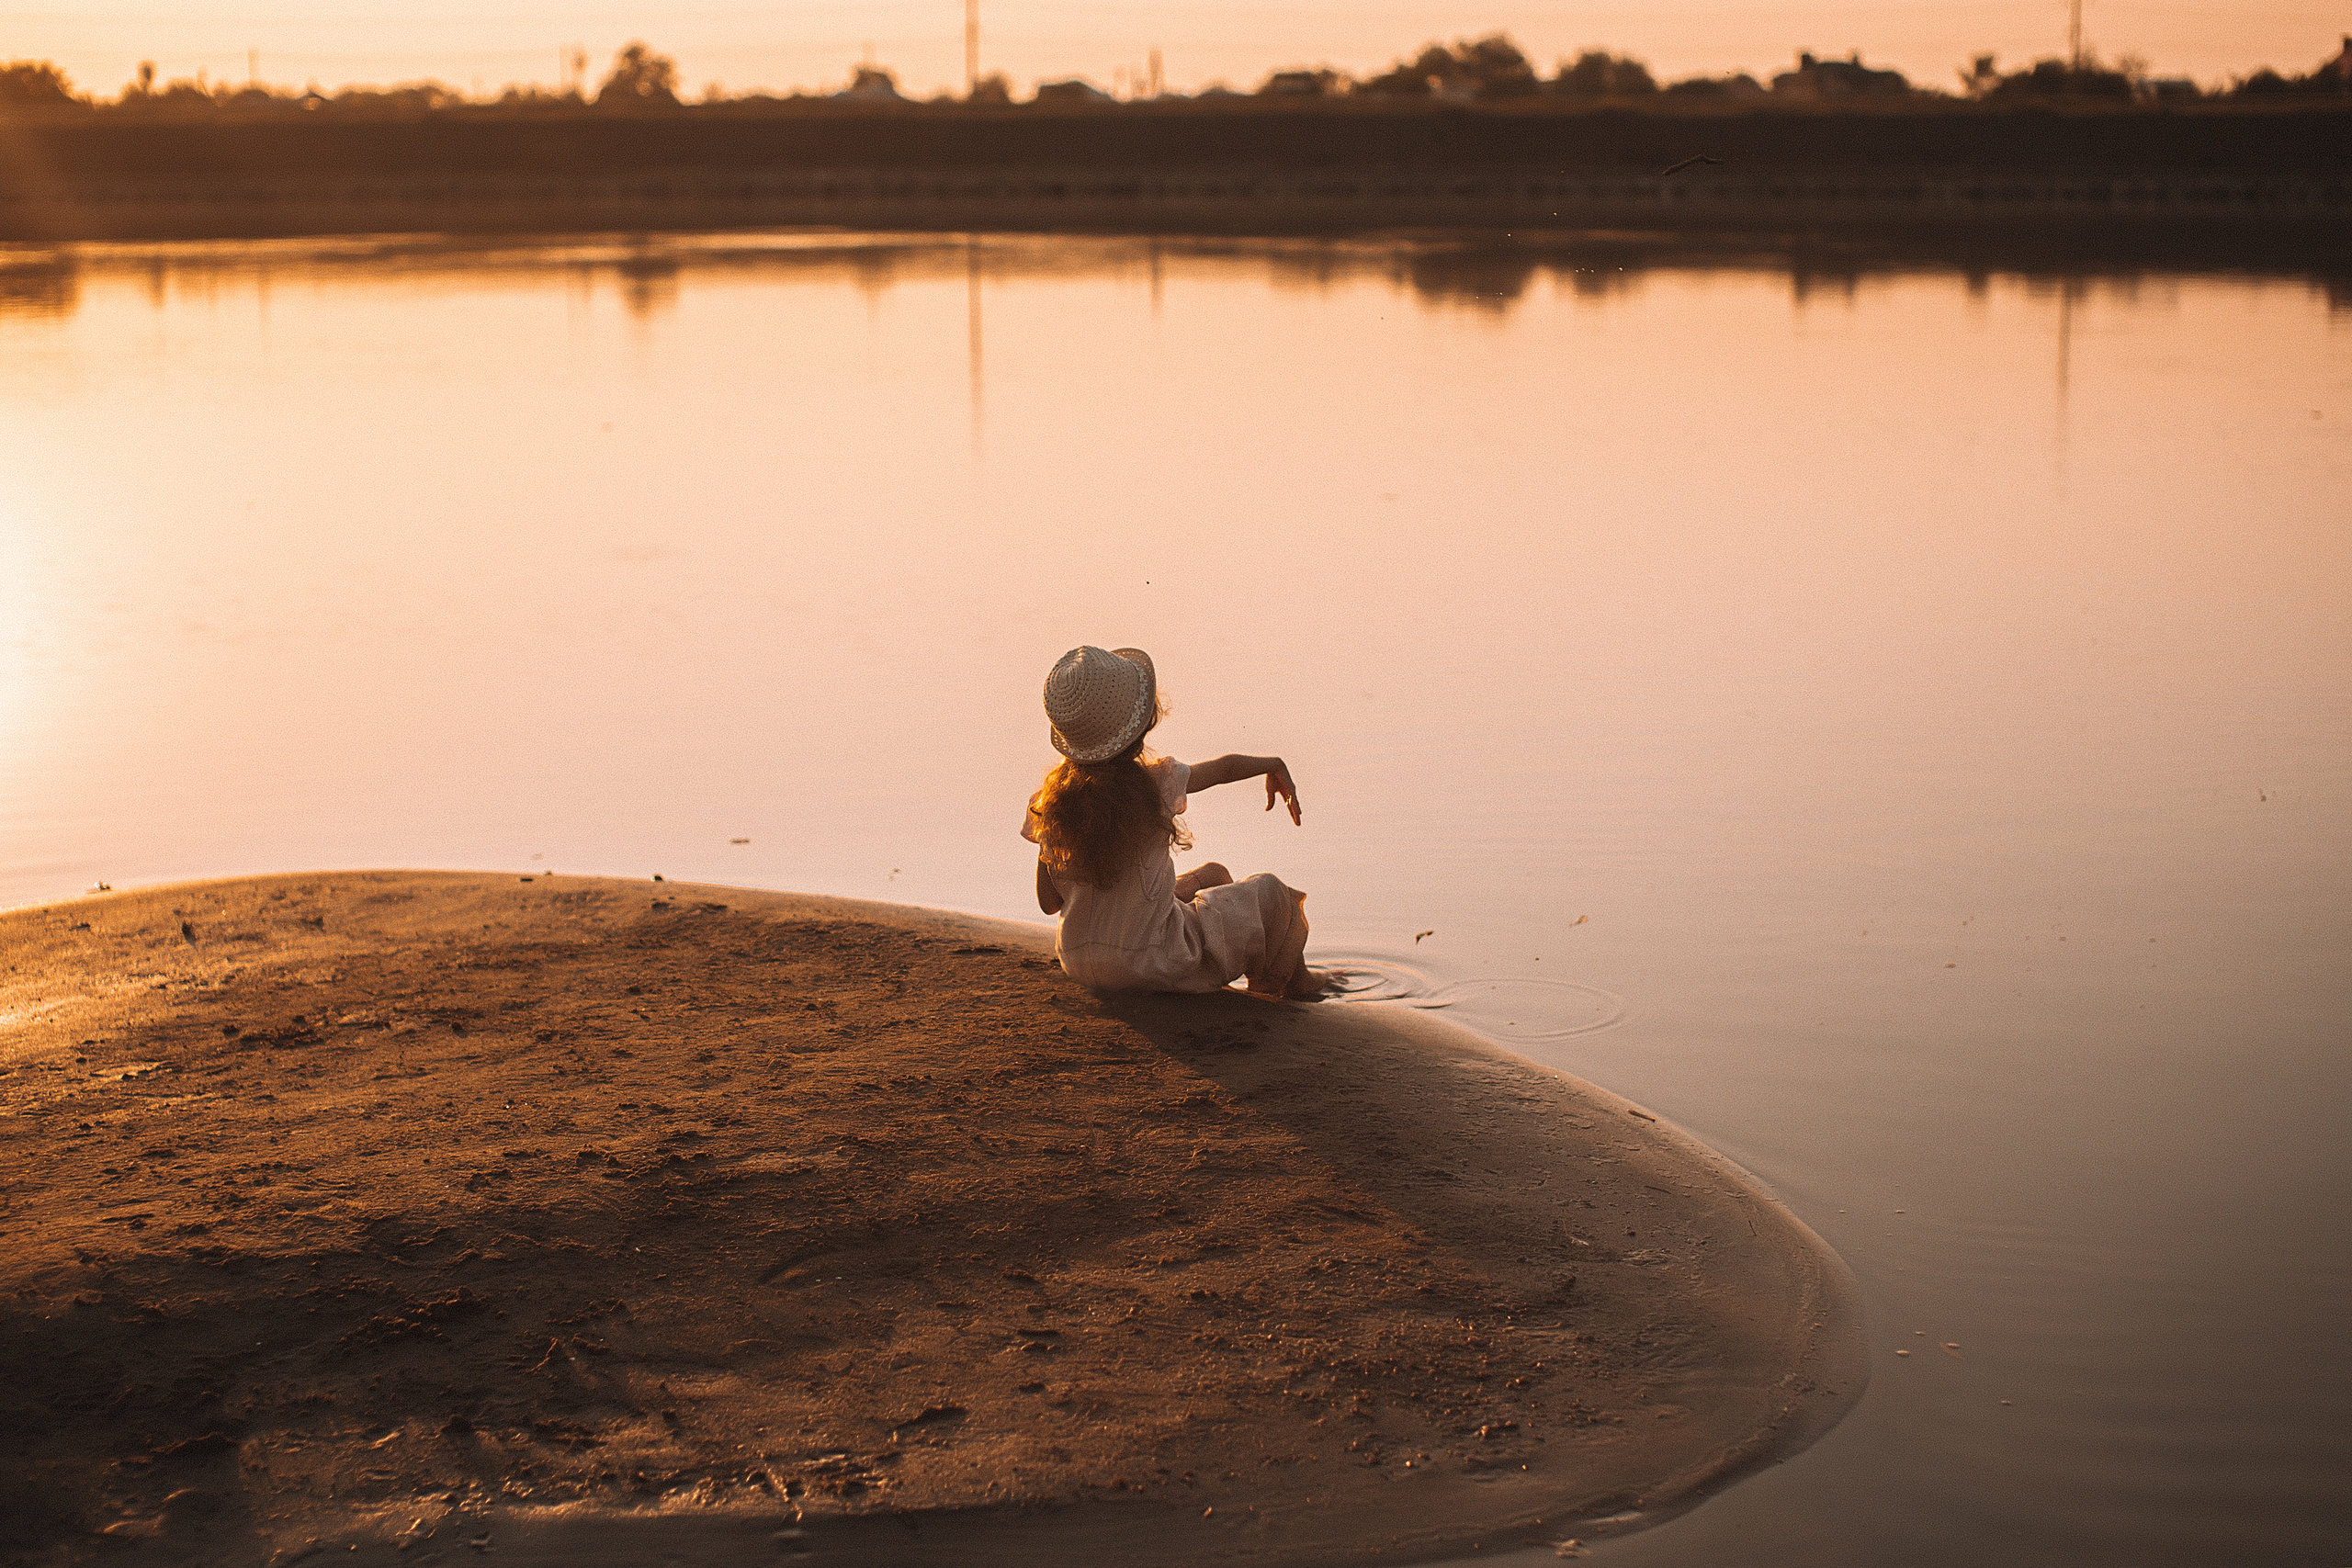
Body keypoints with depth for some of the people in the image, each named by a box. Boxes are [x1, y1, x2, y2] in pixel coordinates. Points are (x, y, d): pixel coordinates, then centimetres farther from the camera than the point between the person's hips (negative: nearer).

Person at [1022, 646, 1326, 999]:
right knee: (1267, 893, 16)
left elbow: (1049, 902, -4)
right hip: (1152, 966, -6)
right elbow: (1225, 768, -3)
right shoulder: (1156, 784, -23)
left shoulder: (1053, 798, -10)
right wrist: (1273, 765, 17)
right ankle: (1294, 981, 44)